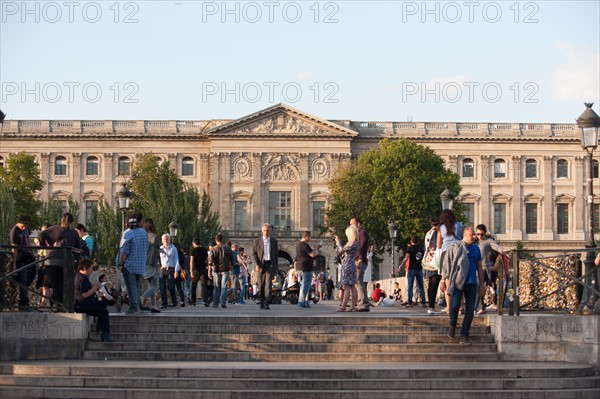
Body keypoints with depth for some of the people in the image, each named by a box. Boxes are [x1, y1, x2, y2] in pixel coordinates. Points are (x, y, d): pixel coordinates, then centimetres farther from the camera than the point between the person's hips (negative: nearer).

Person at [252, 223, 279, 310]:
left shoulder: (274, 241, 11)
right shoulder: (257, 241, 7)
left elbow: (276, 254, 14)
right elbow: (254, 253, 3)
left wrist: (276, 267, 11)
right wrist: (257, 264, -9)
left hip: (270, 264, 0)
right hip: (261, 264, 1)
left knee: (268, 283, -13)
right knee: (261, 284, 4)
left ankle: (266, 303, -18)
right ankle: (261, 302, 17)